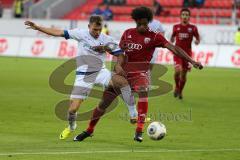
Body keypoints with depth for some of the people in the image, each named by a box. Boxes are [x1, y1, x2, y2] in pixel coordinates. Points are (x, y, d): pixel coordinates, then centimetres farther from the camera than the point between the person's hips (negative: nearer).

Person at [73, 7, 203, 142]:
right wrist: (118, 65, -19)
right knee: (105, 102, 5)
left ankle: (139, 131, -36)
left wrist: (192, 61, -23)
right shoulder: (128, 33, 6)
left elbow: (173, 48, -14)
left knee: (143, 91, -36)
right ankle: (89, 130, 27)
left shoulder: (154, 37, -6)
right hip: (124, 72, 3)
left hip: (140, 73, -3)